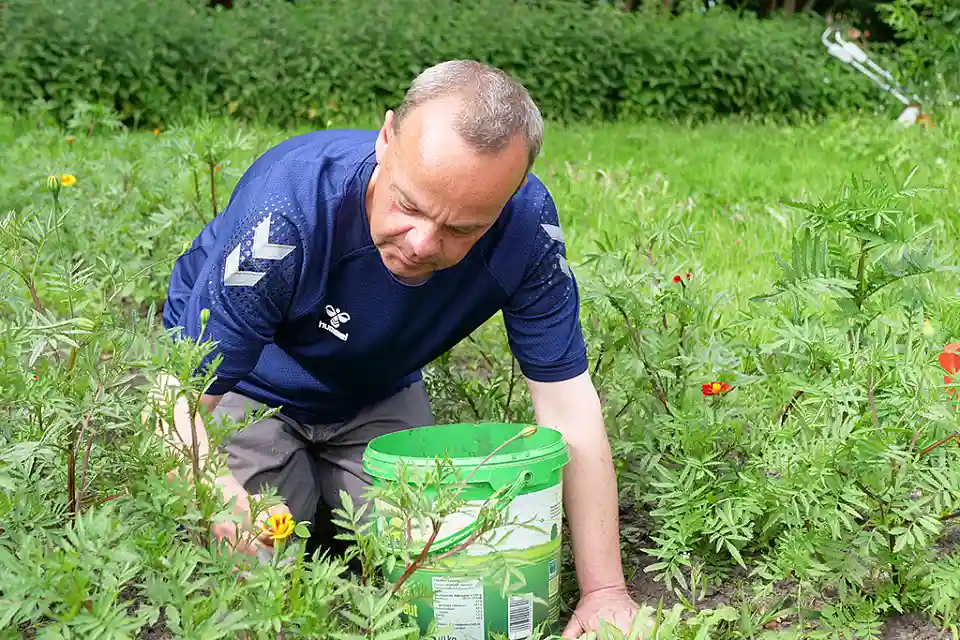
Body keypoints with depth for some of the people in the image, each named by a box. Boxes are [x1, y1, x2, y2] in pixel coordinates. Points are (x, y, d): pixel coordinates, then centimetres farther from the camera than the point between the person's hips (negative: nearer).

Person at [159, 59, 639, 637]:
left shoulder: (526, 223, -29)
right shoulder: (289, 208, -39)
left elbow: (568, 403, -24)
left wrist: (604, 591, -27)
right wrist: (213, 490, -58)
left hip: (380, 393, 3)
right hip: (247, 390, -3)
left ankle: (319, 482, 25)